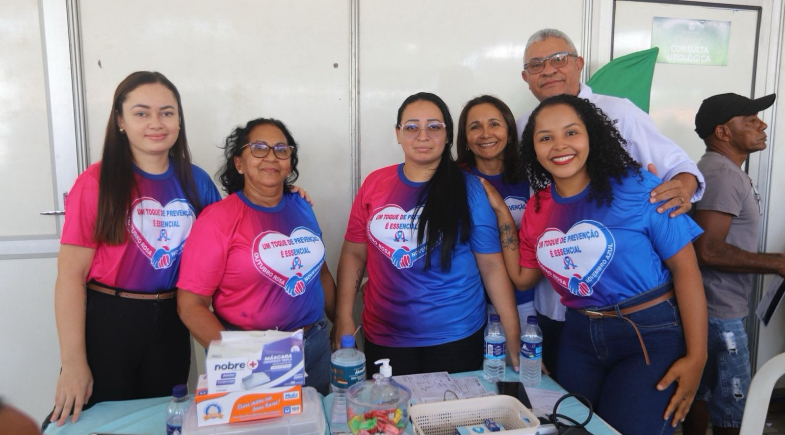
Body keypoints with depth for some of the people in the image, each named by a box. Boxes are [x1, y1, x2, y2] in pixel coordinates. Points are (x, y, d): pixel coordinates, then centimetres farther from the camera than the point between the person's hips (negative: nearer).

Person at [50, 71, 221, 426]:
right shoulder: (96, 183, -11)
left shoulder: (196, 181, 1)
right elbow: (70, 274, -11)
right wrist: (73, 362, -13)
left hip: (170, 323, 4)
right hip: (107, 322, -3)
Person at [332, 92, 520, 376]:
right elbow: (354, 253, 5)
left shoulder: (468, 190, -6)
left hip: (456, 337, -1)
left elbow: (491, 264, -5)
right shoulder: (375, 184, 0)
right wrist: (343, 318, -3)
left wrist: (514, 339, -7)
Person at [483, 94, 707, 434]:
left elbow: (685, 268, -12)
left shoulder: (638, 187, -14)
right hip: (579, 336, 5)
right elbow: (522, 277, 8)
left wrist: (696, 357, -14)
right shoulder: (538, 207, 0)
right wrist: (501, 213, 1)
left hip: (651, 335, -5)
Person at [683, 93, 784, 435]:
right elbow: (707, 250, -26)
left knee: (702, 394, 19)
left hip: (714, 309, 10)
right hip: (720, 315, -10)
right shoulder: (723, 174, -18)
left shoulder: (722, 170, 15)